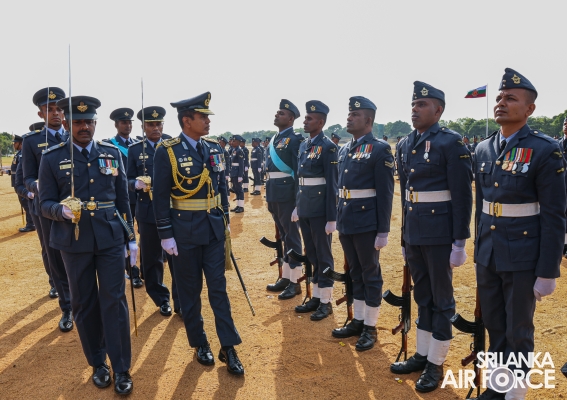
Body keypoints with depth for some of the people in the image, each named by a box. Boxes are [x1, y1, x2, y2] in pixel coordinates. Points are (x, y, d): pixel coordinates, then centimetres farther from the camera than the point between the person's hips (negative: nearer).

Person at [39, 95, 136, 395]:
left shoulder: (112, 153, 3)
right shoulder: (52, 158, -3)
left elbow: (123, 199, 7)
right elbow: (45, 204, -2)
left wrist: (131, 238, 7)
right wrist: (61, 210, -25)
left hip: (110, 239, 1)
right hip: (74, 243, 0)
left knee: (114, 301, 2)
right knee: (84, 304, 11)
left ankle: (121, 369, 14)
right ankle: (98, 363, 29)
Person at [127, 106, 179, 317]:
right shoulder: (134, 149, 4)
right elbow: (128, 180, 4)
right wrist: (137, 183, -18)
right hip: (148, 212, 1)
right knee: (151, 259, 10)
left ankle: (181, 302, 15)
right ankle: (162, 300, 26)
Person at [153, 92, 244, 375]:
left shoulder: (214, 148, 5)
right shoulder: (167, 152, -10)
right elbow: (161, 196, -9)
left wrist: (225, 220, 11)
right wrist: (166, 235, -10)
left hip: (213, 229, 4)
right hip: (185, 231, -4)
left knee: (218, 288, 7)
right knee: (190, 291, 10)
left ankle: (228, 347, 15)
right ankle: (199, 344, 27)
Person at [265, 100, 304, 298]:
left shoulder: (295, 140, -9)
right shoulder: (273, 140, 16)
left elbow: (298, 171, -15)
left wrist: (297, 199, -19)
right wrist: (269, 198, 17)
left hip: (287, 194, -8)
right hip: (274, 194, 9)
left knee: (292, 237, 0)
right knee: (283, 236, 15)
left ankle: (294, 282, 9)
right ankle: (285, 277, 26)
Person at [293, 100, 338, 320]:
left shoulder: (328, 147, -12)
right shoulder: (303, 145, 12)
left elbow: (332, 184, -15)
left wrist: (332, 218, -16)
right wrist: (297, 206, 17)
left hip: (320, 210, -8)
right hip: (304, 209, 8)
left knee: (323, 255, 3)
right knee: (311, 254, 15)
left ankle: (326, 302, 15)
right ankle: (316, 297, 27)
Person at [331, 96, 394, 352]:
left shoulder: (380, 149, -9)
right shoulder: (344, 150, 11)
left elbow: (385, 193, -12)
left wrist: (383, 231, -14)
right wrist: (337, 219, 15)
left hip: (367, 223, -7)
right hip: (346, 222, 7)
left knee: (371, 274, 5)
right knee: (355, 272, 16)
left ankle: (370, 328, 18)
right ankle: (358, 321, 29)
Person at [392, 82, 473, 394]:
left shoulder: (451, 143, -11)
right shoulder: (405, 145, 8)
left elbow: (462, 197, -12)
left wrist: (459, 243, -13)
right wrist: (405, 238, 15)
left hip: (439, 235, -6)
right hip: (413, 234, 6)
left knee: (441, 300, 7)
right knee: (422, 296, 17)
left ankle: (436, 364, 21)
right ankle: (422, 355, 31)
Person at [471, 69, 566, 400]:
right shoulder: (483, 149, 6)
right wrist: (479, 253, 14)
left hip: (523, 259, -5)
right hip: (488, 257, 5)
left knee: (519, 332, 9)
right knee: (494, 326, 17)